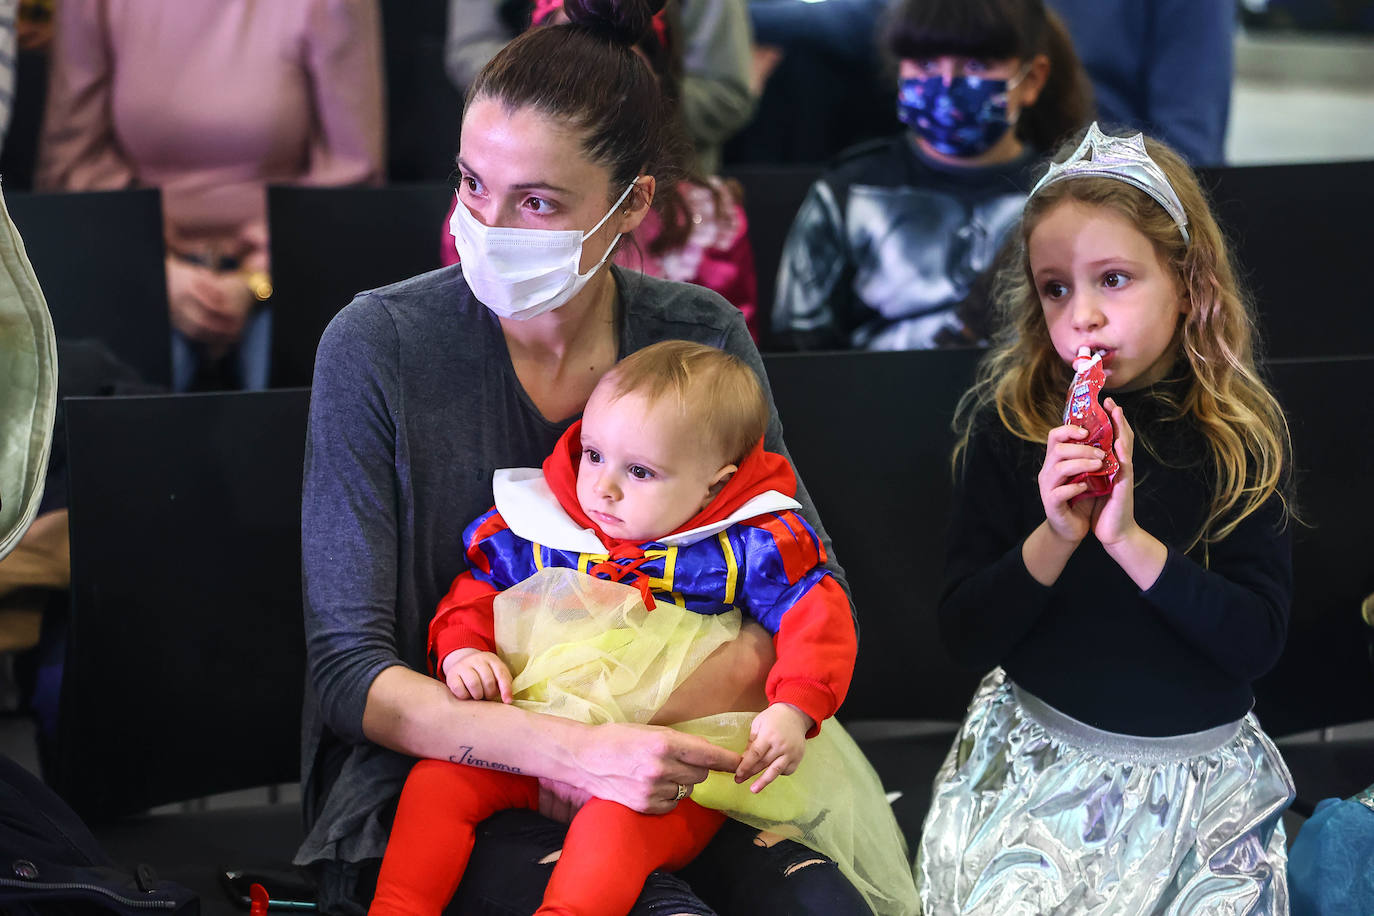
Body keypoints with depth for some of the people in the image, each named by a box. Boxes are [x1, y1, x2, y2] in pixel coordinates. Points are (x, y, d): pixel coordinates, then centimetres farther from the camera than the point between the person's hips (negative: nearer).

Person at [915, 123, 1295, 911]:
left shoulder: (1242, 438, -5)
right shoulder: (1010, 427, -4)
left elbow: (1259, 641, -12)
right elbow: (965, 635, -5)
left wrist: (1130, 539, -23)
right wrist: (1054, 540, -22)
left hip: (1199, 776, 0)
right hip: (1038, 756, 0)